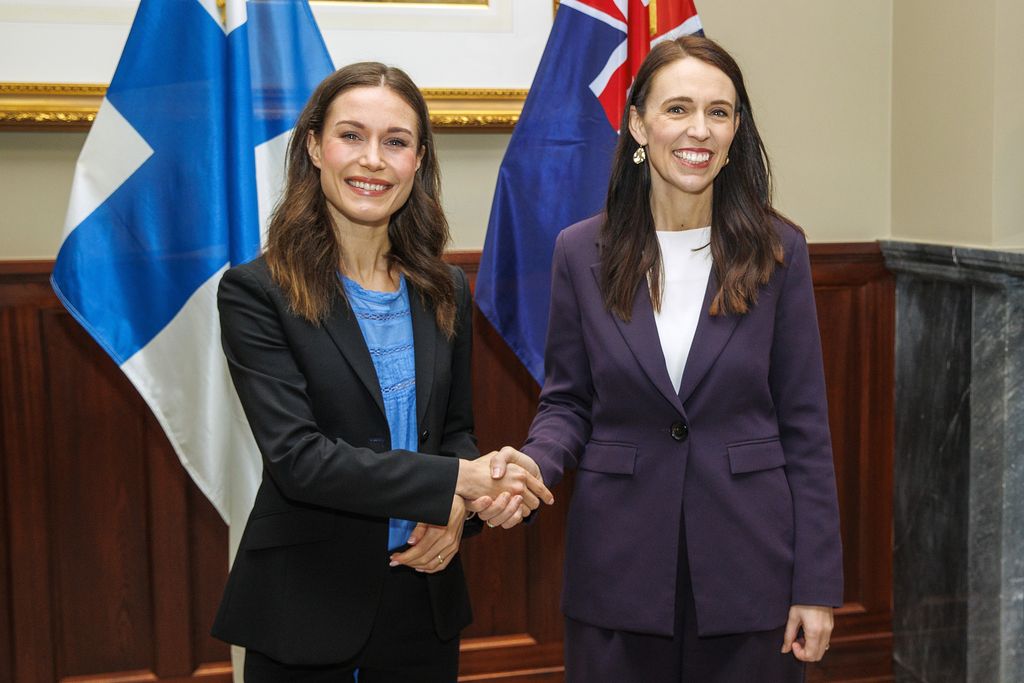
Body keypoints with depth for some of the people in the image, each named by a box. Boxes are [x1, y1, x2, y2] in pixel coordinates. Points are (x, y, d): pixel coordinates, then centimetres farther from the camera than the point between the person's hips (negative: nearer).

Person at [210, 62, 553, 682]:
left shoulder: (446, 292, 6)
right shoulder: (257, 293, -10)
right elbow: (296, 456, -18)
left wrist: (456, 511, -8)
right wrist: (454, 481, -19)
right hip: (305, 608, -4)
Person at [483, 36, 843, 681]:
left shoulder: (778, 251, -3)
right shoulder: (582, 252, -1)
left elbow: (805, 426, -2)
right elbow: (566, 403, 5)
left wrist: (817, 585, -4)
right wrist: (534, 462, -18)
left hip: (749, 567, 0)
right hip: (618, 569, 1)